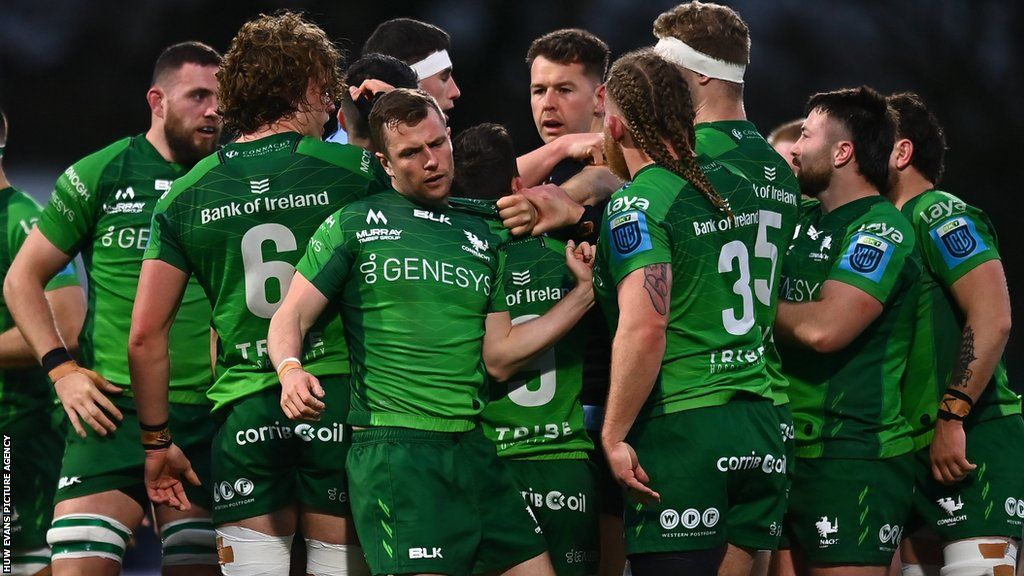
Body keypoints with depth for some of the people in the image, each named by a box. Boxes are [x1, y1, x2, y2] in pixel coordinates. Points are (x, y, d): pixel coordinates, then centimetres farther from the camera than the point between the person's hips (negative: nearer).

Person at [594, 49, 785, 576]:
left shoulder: (638, 205, -9)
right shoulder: (736, 188, 13)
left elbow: (644, 326, -20)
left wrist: (613, 437, -14)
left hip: (681, 429, -7)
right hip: (760, 428, 7)